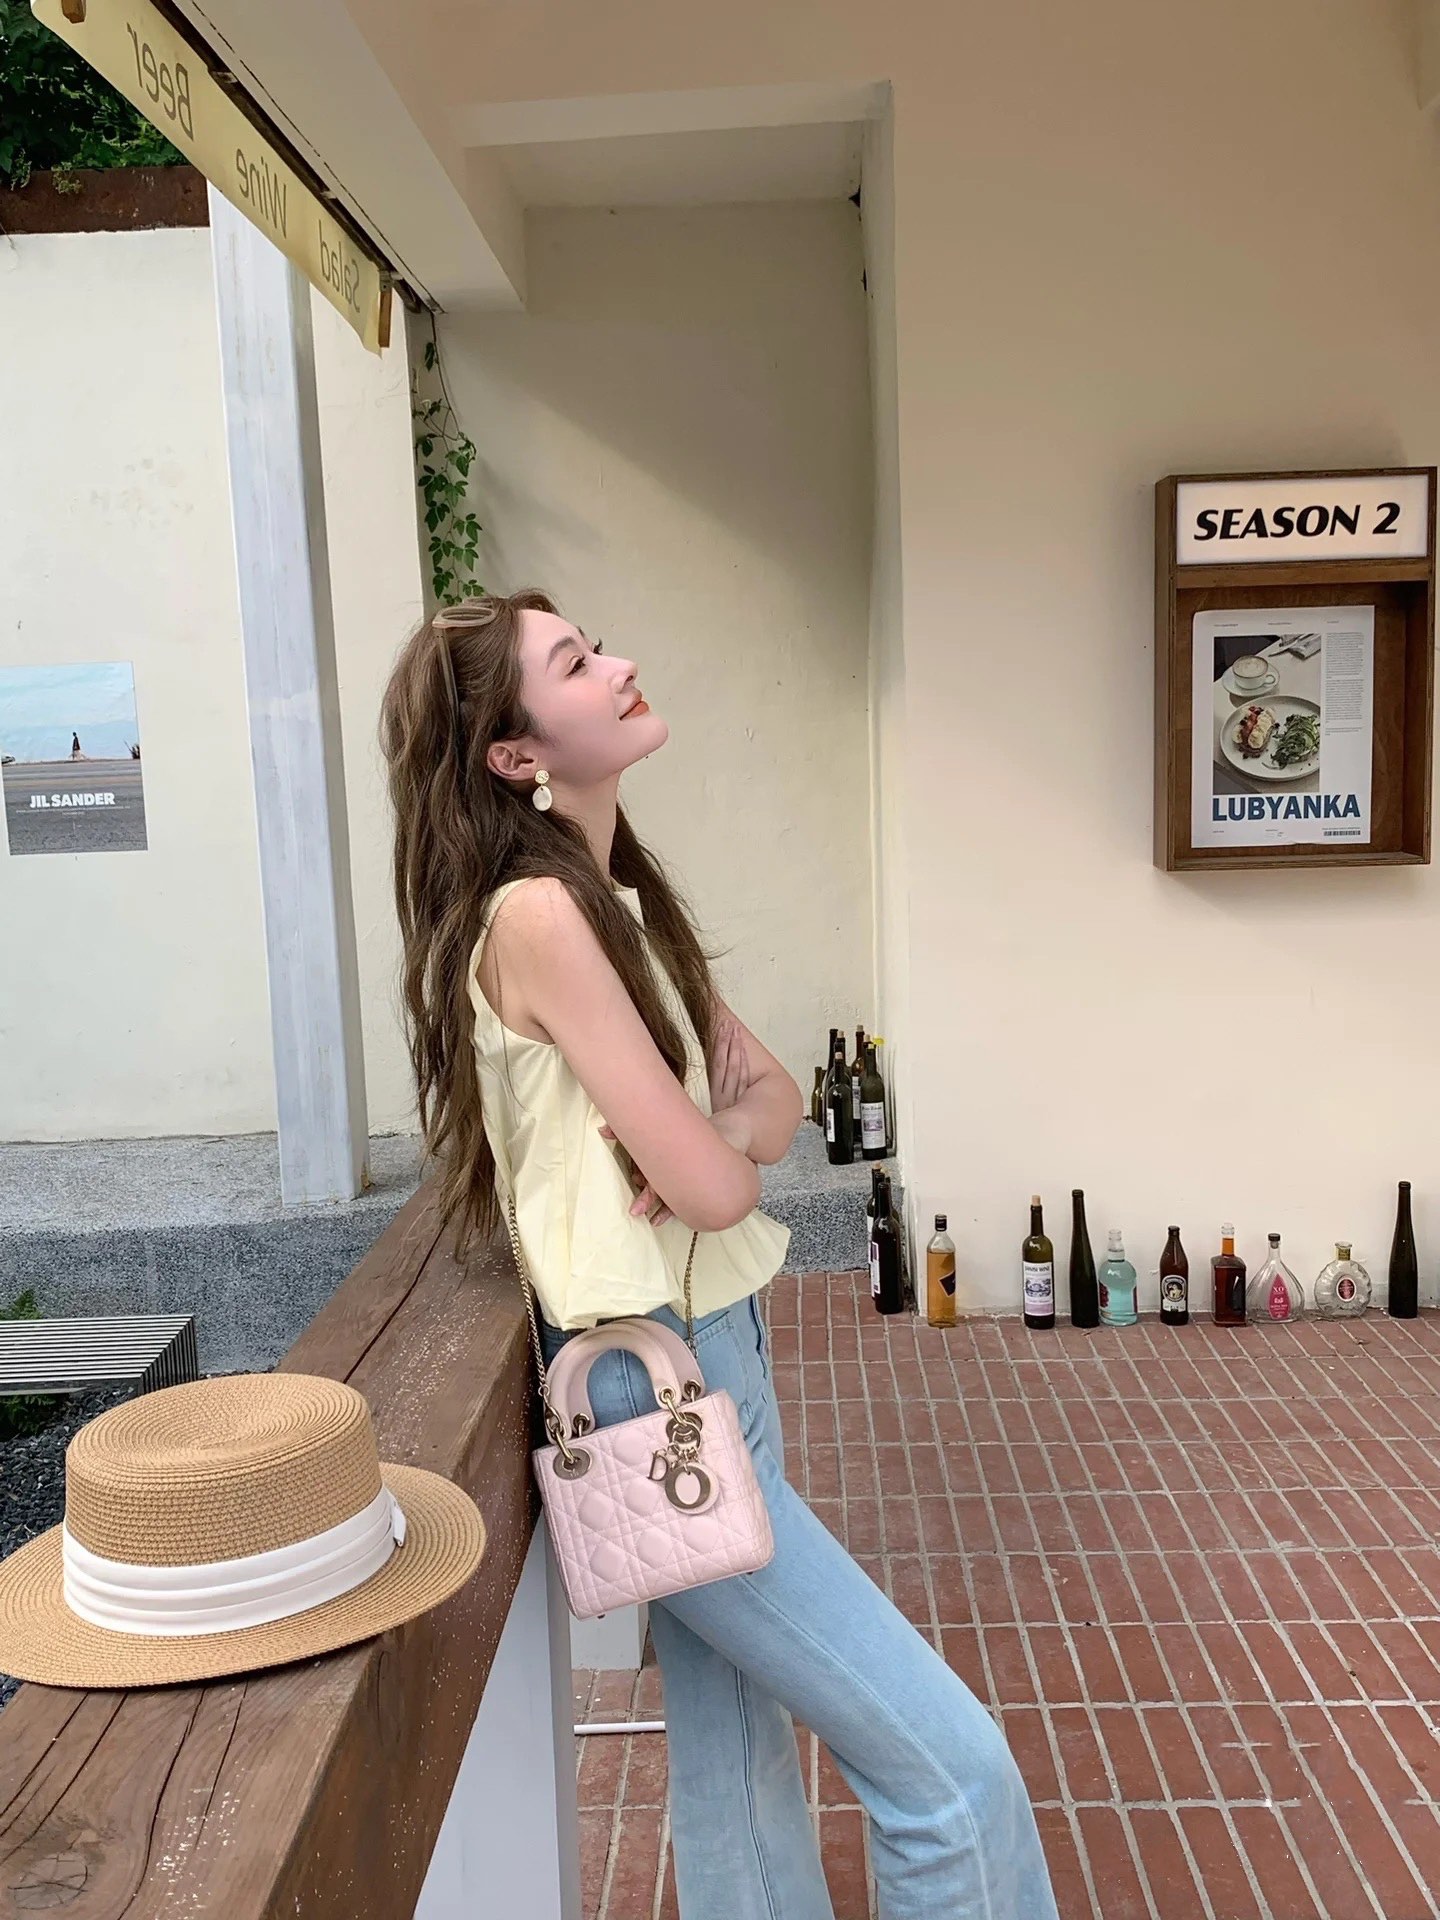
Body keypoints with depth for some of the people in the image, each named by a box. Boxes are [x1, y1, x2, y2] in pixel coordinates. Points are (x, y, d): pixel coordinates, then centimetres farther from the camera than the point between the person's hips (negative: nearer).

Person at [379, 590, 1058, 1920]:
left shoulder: (620, 900, 9)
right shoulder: (540, 915, -19)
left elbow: (776, 1093, 10)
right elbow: (712, 1189, -20)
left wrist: (719, 1132, -12)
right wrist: (718, 1151, 2)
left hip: (717, 1353, 9)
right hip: (656, 1385, -9)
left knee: (737, 1769, 21)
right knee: (955, 1773, -1)